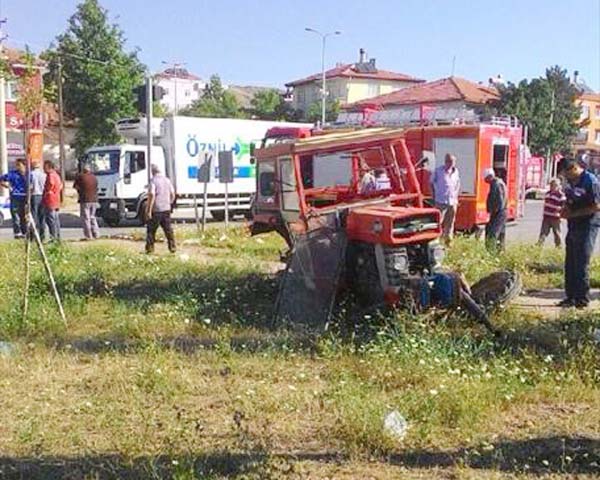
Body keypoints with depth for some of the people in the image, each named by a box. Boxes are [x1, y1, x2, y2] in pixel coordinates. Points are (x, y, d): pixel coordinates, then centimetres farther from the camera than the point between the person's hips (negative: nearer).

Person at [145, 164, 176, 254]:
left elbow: (152, 195, -19)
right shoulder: (167, 180, 8)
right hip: (166, 209, 5)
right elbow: (172, 194, 13)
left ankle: (149, 248, 7)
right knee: (168, 229, 10)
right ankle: (172, 247, 8)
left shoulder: (153, 181, -12)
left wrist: (149, 210, -18)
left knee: (151, 230, 5)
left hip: (156, 210, -5)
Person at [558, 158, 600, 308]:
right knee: (570, 264, 10)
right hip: (573, 226, 8)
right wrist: (565, 210, 2)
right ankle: (571, 297, 19)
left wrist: (573, 214, -17)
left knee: (581, 264, -6)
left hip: (587, 226, -8)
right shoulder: (571, 182, 10)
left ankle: (582, 299, 2)